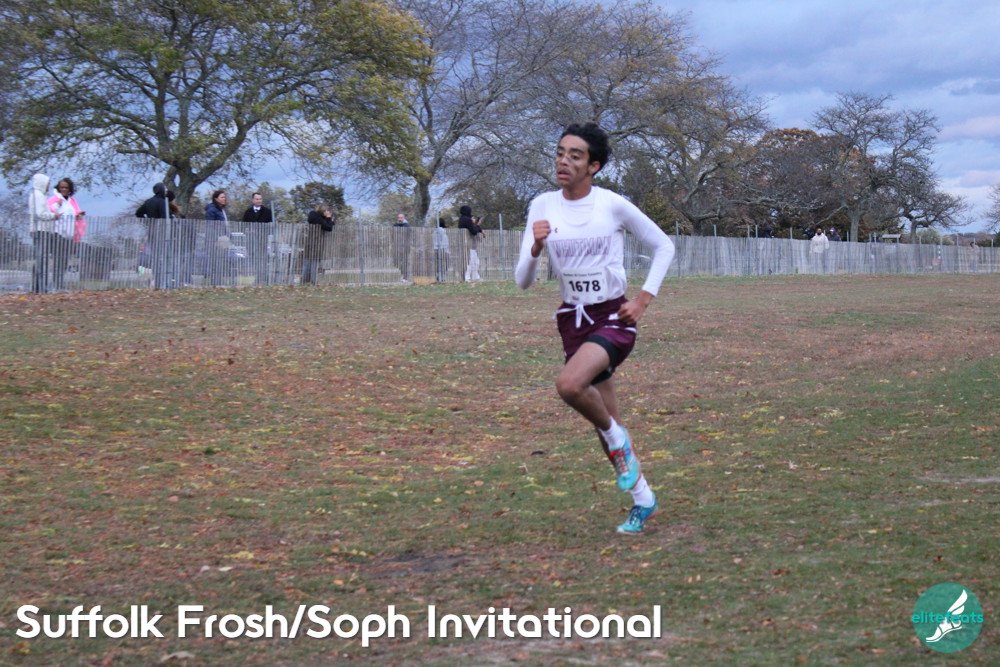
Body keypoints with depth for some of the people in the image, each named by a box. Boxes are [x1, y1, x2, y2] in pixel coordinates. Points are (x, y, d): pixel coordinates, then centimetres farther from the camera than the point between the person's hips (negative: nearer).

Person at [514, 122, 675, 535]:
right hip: (573, 319, 5)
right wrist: (535, 247, -23)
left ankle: (617, 438, -2)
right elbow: (523, 281, -3)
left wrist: (644, 299, -5)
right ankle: (643, 499, 30)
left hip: (614, 317, -5)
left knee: (569, 384, -31)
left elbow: (663, 246, 4)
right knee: (604, 421, 11)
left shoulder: (613, 205, -9)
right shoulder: (543, 207, 0)